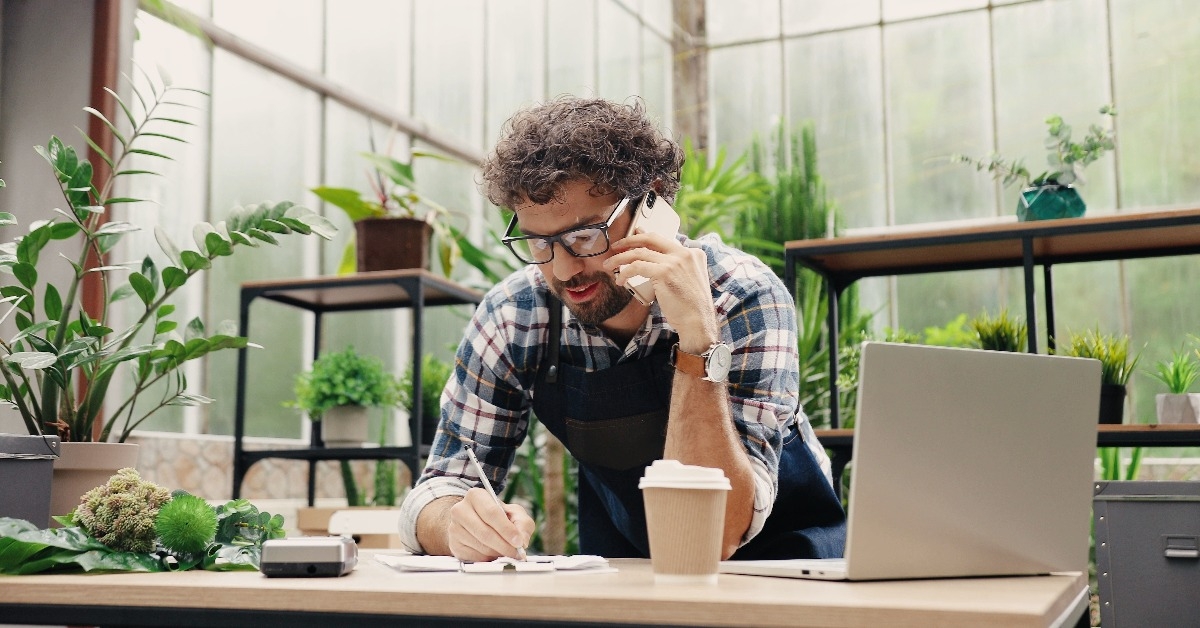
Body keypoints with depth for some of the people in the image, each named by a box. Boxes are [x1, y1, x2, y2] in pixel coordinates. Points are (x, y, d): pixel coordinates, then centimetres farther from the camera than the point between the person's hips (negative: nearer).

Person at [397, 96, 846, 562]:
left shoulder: (743, 299, -23)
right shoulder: (513, 316, -14)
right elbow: (439, 489, -9)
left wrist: (699, 341, -38)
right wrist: (458, 523, -32)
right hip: (623, 573, 2)